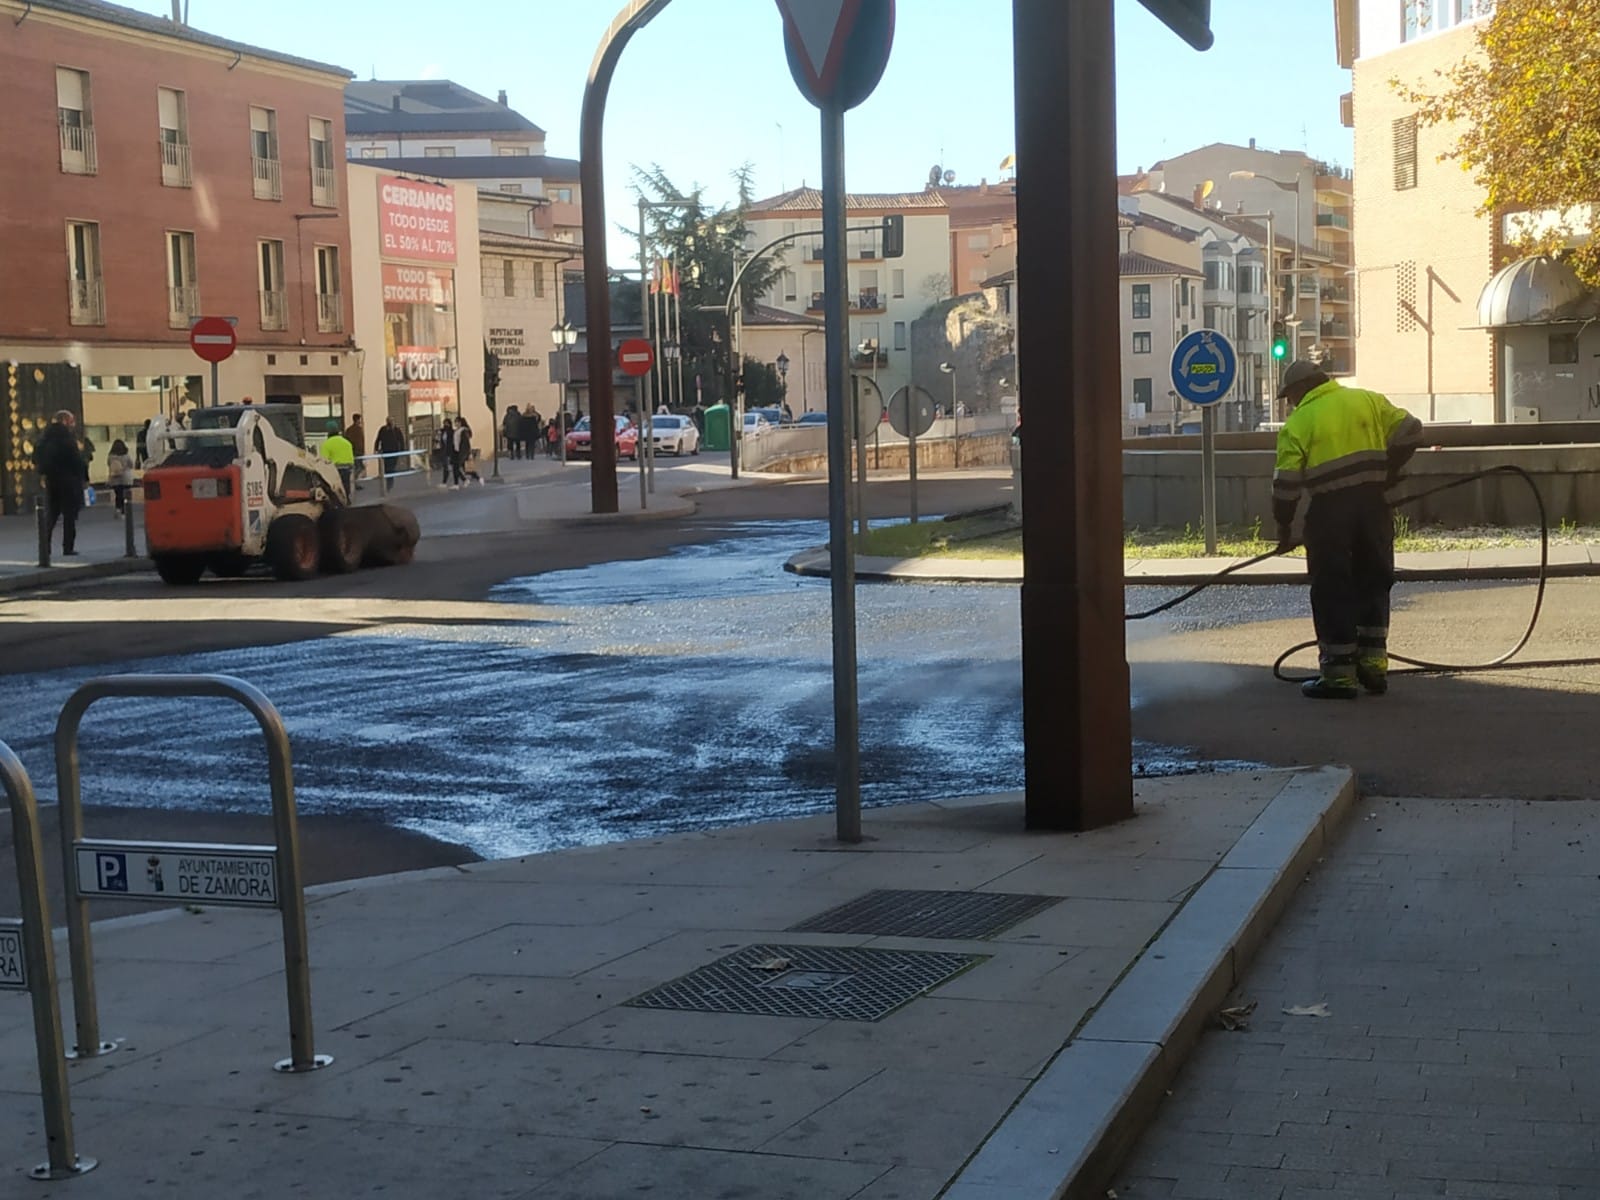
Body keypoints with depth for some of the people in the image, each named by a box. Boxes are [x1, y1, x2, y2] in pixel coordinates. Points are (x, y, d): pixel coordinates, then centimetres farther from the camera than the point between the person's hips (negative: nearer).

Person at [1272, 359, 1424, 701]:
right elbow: (1410, 431, 5)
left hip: (1329, 510, -4)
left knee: (1332, 591, 3)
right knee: (1374, 583, 17)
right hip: (1373, 506, 4)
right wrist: (1388, 471, 16)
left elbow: (1286, 482, -5)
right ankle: (1373, 663, 18)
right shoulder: (1368, 400, 10)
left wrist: (1284, 529, 5)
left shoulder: (1298, 422, -1)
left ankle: (1339, 674, 5)